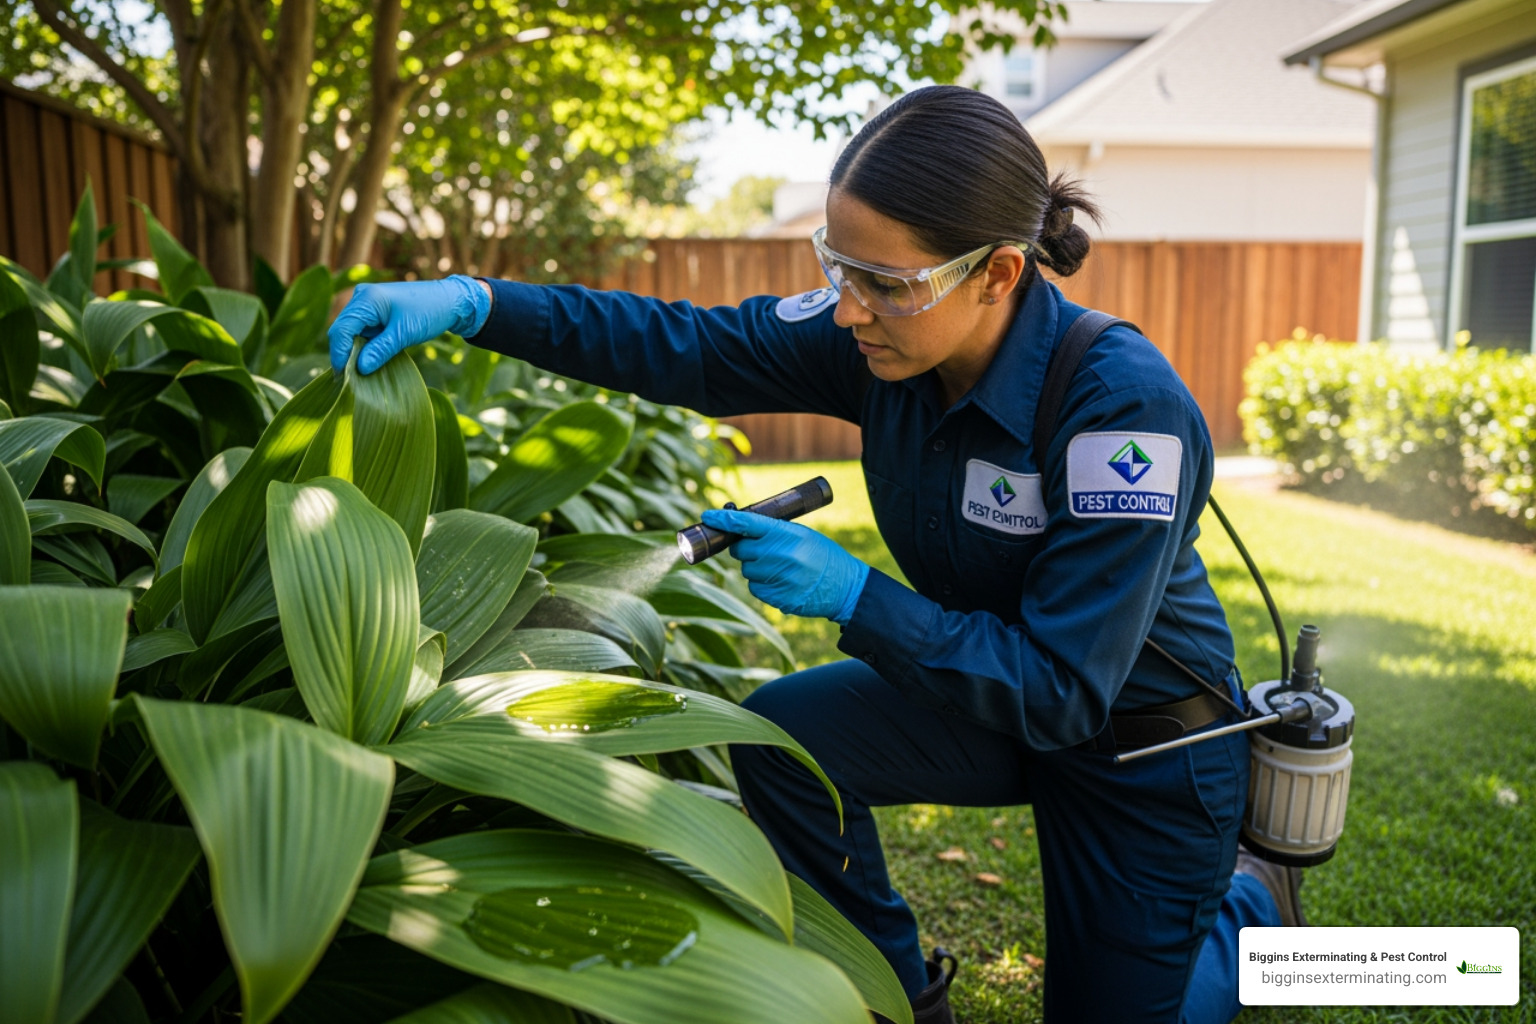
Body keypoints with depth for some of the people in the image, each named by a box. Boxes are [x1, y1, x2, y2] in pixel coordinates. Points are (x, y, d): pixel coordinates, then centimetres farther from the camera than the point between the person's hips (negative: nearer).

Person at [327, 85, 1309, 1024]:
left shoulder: (1125, 410, -34)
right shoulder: (880, 334, -18)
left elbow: (1063, 691, -31)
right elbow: (682, 345, -15)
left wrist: (851, 593, -35)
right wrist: (473, 301, -26)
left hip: (1143, 736, -4)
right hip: (989, 691, 5)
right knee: (781, 735, -15)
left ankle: (1250, 902, 38)